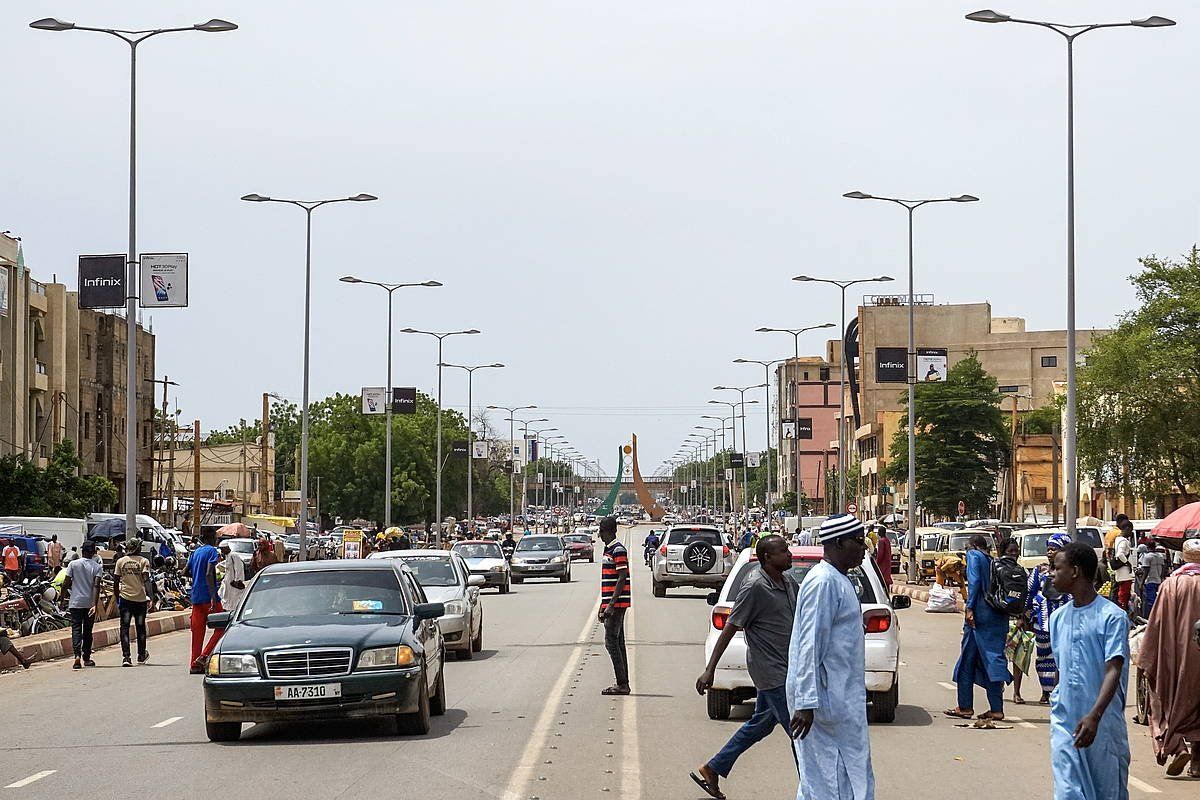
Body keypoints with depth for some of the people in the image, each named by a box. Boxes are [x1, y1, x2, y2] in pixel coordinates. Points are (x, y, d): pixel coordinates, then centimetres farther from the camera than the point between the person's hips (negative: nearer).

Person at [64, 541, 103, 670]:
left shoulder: (73, 564, -2)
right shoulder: (97, 567, -3)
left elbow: (66, 584, -2)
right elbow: (96, 586, -13)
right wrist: (95, 604, -17)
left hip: (75, 602, -1)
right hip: (90, 603, 1)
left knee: (76, 629, -3)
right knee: (88, 630, 12)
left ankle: (77, 655, -23)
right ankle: (86, 658, 20)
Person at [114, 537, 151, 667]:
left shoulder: (120, 561, 4)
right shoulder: (144, 561, -2)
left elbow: (116, 582, 6)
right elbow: (146, 579, -13)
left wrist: (117, 599, 15)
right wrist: (149, 597, -13)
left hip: (125, 598, 1)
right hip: (140, 598, -1)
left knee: (124, 628, 0)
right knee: (140, 627, 14)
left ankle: (126, 656, -14)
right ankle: (141, 656, 27)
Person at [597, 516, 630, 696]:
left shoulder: (618, 550, -13)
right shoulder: (609, 549, 17)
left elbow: (622, 578, -19)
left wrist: (611, 604, -22)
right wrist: (603, 606, 23)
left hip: (616, 603, -10)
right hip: (610, 603, 10)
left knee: (611, 642, -10)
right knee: (618, 642, 10)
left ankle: (622, 684, -10)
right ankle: (623, 684, 12)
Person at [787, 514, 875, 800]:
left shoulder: (839, 580, 15)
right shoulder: (823, 582, -17)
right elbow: (810, 645, -22)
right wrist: (806, 703, -25)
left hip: (842, 697, 10)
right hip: (828, 700, -10)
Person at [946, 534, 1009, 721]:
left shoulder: (973, 555, 2)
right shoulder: (993, 562, 19)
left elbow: (974, 581, -12)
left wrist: (969, 608, -16)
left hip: (979, 615, -6)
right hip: (999, 618, 6)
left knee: (967, 660, 2)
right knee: (993, 660, 6)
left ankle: (965, 707, 3)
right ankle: (996, 709, 1)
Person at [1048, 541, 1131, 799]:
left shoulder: (1112, 617, -9)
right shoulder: (1058, 618, 11)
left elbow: (1113, 670, -17)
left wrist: (1094, 716, -27)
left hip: (1103, 722, -5)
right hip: (1064, 720, 5)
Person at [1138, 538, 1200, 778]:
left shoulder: (1171, 585, -7)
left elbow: (1157, 625, -6)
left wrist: (1146, 659, 0)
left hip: (1174, 657, -2)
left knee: (1168, 703, 9)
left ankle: (1175, 747, -13)